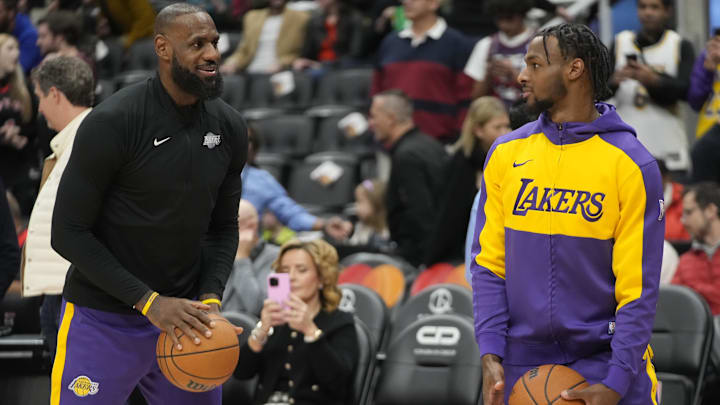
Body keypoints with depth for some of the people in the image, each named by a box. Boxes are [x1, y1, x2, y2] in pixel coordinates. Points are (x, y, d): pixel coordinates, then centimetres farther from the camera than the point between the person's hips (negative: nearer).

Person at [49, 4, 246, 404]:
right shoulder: (111, 123, -16)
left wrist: (211, 298, -7)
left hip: (183, 316, 5)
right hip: (104, 321, -5)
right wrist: (148, 301, -20)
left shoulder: (229, 127, 2)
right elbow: (69, 233, -14)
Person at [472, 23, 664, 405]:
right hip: (522, 365, 3)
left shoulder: (632, 165, -5)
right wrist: (491, 355, -7)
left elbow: (638, 286, -7)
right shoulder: (506, 154, 6)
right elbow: (488, 263, 5)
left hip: (604, 362, -3)